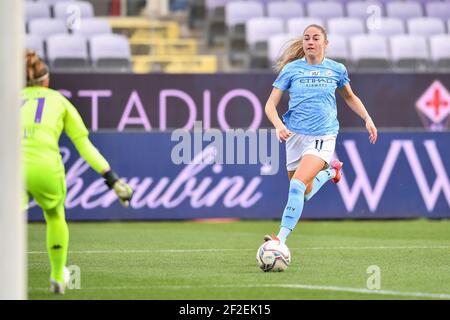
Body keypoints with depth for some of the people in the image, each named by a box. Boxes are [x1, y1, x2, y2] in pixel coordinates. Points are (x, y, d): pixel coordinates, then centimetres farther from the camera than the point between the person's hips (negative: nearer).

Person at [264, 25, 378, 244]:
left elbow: (350, 97, 23)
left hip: (323, 136, -2)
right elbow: (270, 104, -1)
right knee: (305, 194, 11)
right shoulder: (291, 69, 1)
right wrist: (279, 125, -20)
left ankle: (281, 238, -23)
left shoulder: (336, 69, 4)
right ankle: (329, 171, 42)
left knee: (297, 185, -23)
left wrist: (367, 119, 13)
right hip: (295, 135, 2)